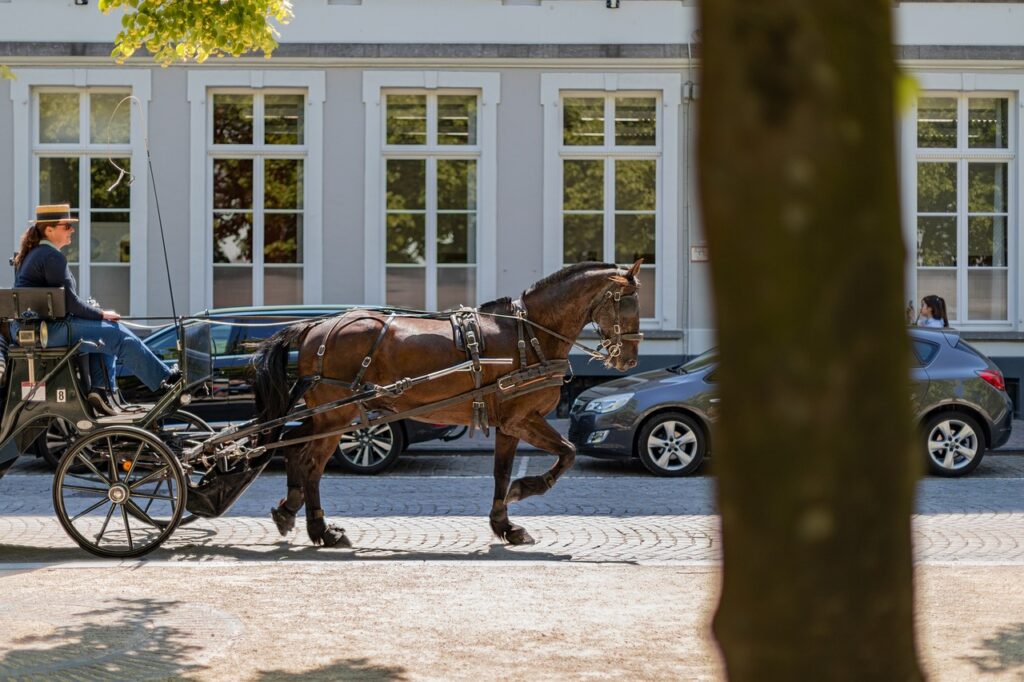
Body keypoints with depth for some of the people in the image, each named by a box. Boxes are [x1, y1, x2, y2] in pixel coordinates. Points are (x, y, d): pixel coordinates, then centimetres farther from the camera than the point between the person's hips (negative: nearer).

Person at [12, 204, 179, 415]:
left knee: (107, 333, 22)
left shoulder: (29, 255, 17)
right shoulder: (52, 256, -15)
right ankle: (165, 380, -3)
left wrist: (96, 312, 14)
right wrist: (101, 314, -5)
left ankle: (101, 389, 9)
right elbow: (70, 302, -18)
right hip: (51, 329, -11)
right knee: (120, 336, -11)